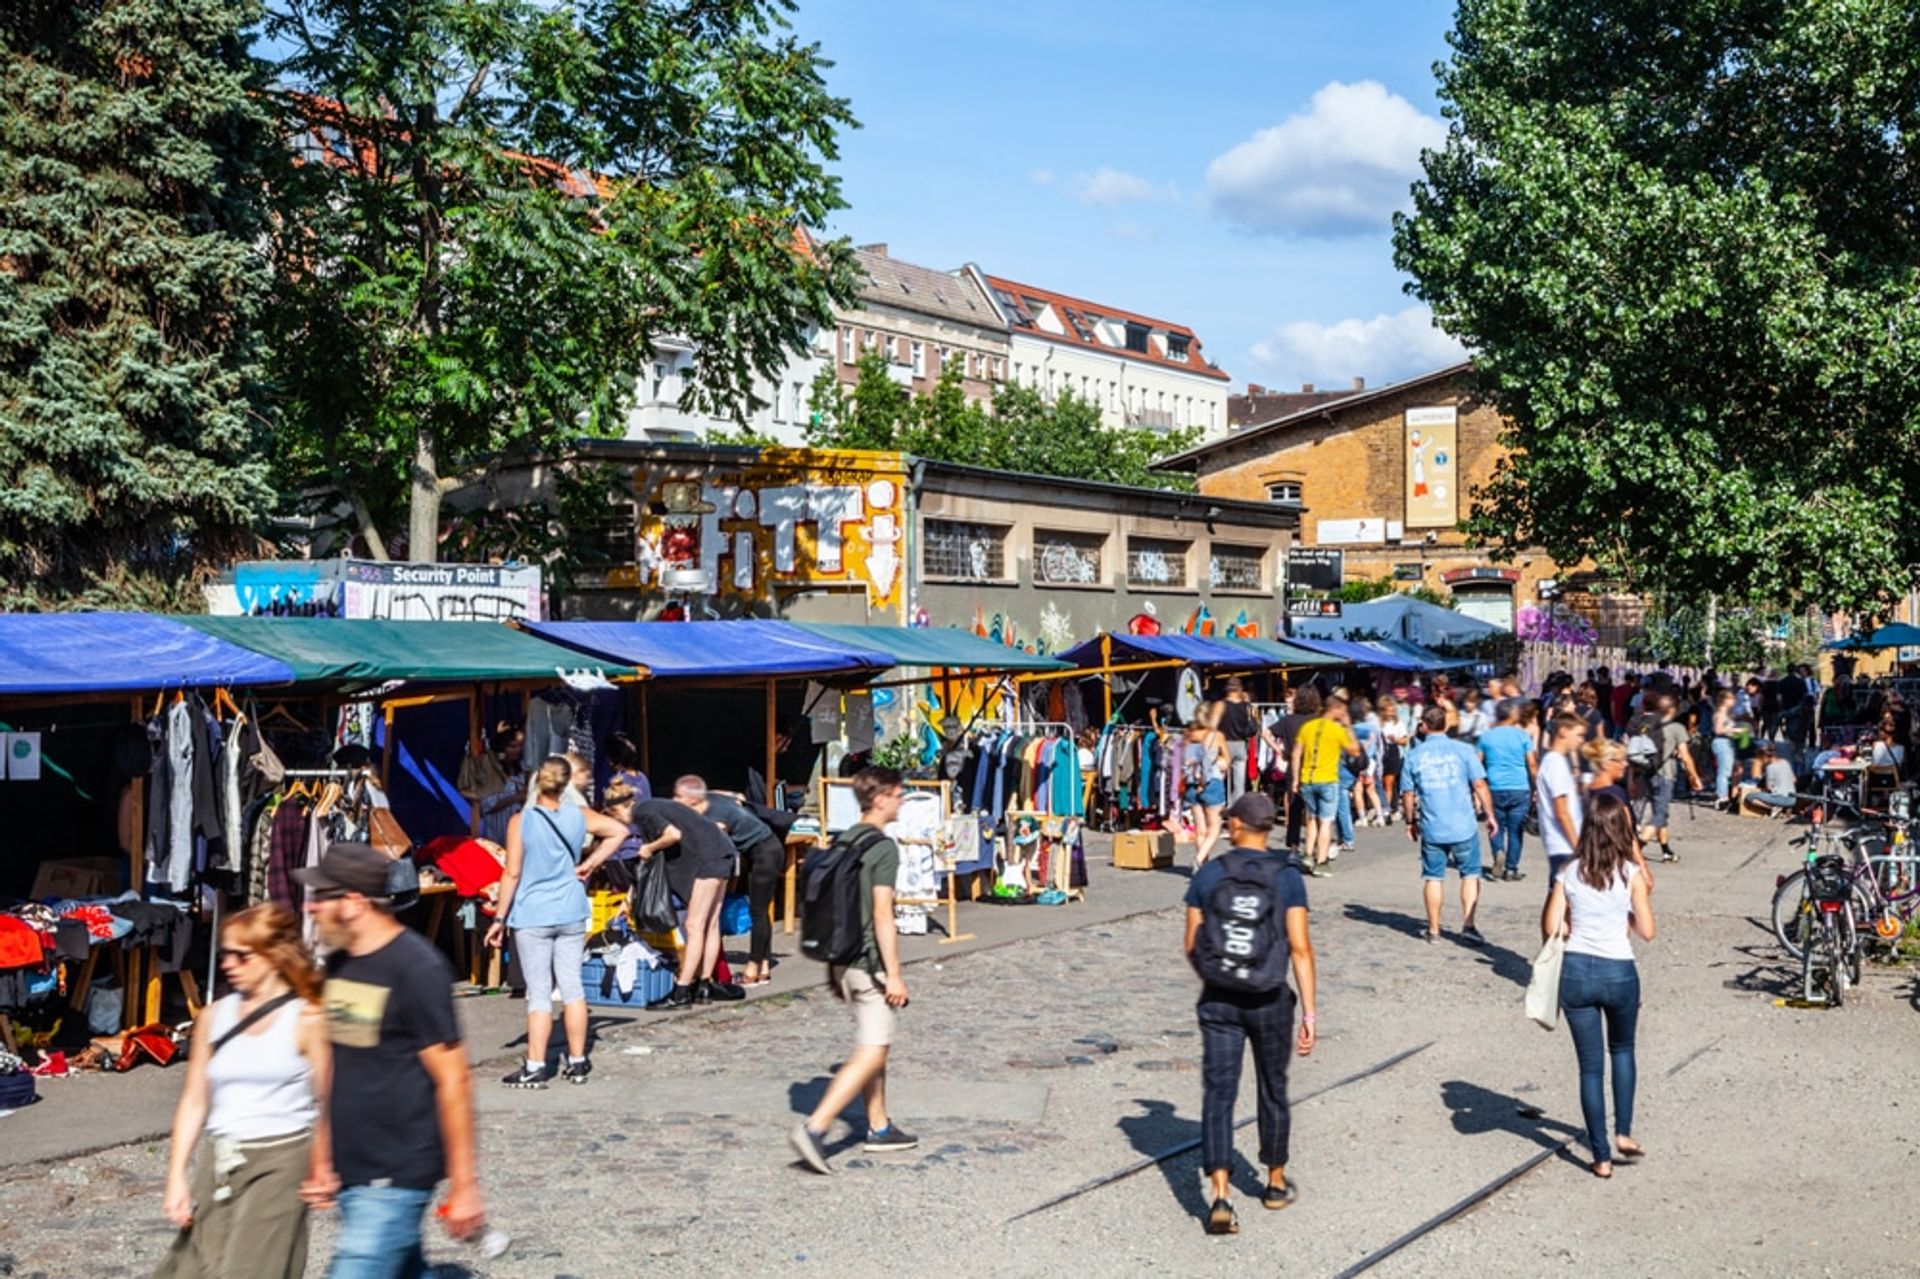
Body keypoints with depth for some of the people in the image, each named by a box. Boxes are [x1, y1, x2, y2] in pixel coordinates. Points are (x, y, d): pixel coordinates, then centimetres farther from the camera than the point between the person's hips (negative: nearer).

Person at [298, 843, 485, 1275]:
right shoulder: (339, 965, 8)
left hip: (395, 1178, -8)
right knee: (408, 1271, 16)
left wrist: (463, 1185, -14)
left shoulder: (417, 969, -16)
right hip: (350, 1174, 8)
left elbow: (453, 1079, -15)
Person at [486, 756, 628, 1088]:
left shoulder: (521, 821, -11)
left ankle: (535, 1067, 3)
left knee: (538, 992, 0)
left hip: (532, 916, -3)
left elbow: (512, 874, -11)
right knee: (572, 986, 10)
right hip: (571, 914, 4)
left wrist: (500, 919, -5)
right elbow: (619, 831, 8)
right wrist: (590, 864, 7)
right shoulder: (579, 816, 0)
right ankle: (577, 1063, 16)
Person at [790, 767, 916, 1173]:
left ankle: (879, 1128, 28)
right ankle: (813, 1128, -14)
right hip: (871, 964, -9)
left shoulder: (844, 842, 10)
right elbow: (882, 914, -19)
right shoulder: (883, 847, -15)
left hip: (847, 960, 9)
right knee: (871, 1054, -6)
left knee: (873, 1048, 19)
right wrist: (894, 973, -17)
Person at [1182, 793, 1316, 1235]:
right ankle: (1276, 1183, 34)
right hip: (1269, 1000, 0)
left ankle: (1221, 1197, -14)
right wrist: (1309, 1012, -7)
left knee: (1218, 1095, 0)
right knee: (1272, 1090, 18)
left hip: (1218, 1000, 0)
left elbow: (1192, 946, 2)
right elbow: (1300, 948, -11)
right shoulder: (1287, 876, -6)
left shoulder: (1208, 875, -3)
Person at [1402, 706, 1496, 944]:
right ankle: (1468, 924, 0)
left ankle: (1434, 929, 16)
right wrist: (1489, 815, 4)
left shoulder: (1414, 755, 2)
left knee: (1433, 877, 11)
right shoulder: (1462, 750, -3)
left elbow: (1408, 794, 6)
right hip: (1463, 826, -1)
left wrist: (1411, 821, 19)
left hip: (1431, 828, 1)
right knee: (1470, 874, 10)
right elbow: (1479, 785, -5)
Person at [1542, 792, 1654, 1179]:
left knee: (1591, 1066, 10)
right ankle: (1623, 1131, 18)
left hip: (1575, 972, 1)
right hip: (1618, 972, -1)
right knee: (1622, 1050, 26)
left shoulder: (1570, 872, 0)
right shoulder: (1631, 875, -6)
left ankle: (1601, 1156, 12)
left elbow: (1551, 927, -1)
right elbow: (1647, 931, -4)